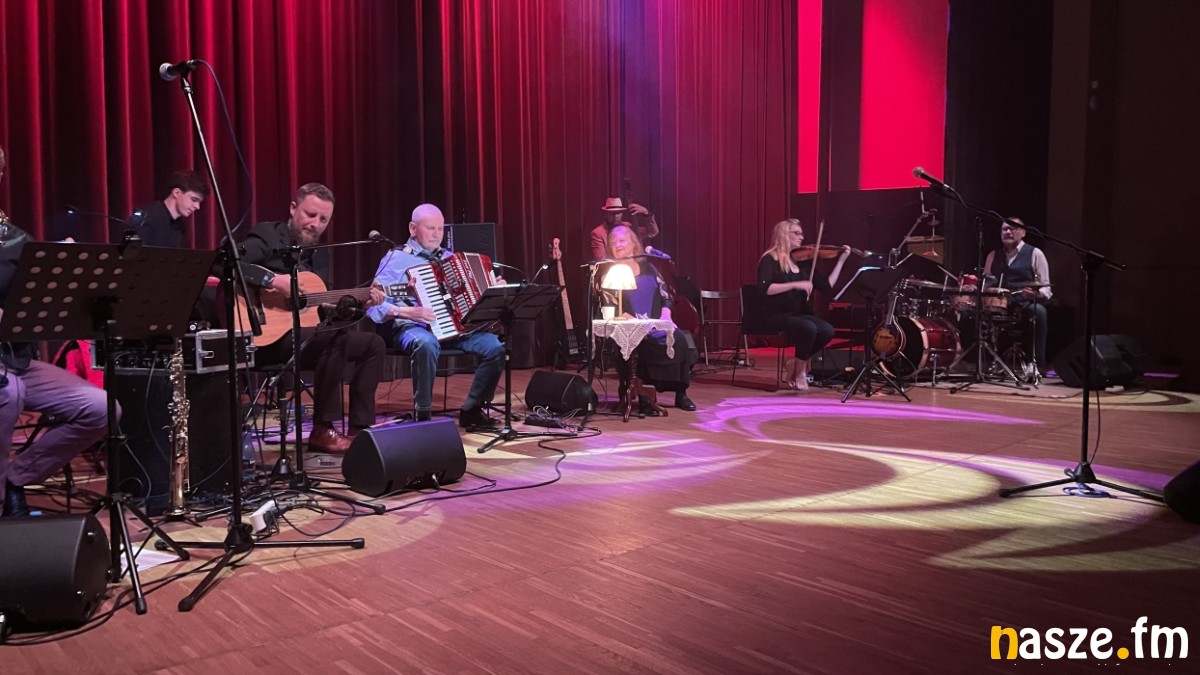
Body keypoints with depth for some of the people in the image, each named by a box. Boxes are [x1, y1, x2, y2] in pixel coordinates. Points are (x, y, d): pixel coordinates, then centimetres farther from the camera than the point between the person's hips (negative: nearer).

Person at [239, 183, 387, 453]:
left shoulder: (320, 254, 14)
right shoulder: (267, 236, -9)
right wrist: (275, 280, -29)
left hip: (308, 334, 8)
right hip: (266, 336, -8)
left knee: (373, 344, 1)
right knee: (336, 335, -33)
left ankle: (360, 427, 1)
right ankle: (322, 430, -23)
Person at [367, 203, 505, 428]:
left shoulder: (449, 257, 21)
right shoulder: (396, 259, 2)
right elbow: (374, 305, -8)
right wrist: (408, 312, -23)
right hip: (411, 327, -5)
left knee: (494, 347, -20)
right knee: (426, 344, -41)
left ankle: (472, 409, -3)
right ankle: (421, 414, -25)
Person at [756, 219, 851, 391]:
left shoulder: (803, 261, 11)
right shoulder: (770, 259, -5)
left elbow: (827, 285, 6)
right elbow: (765, 288, -21)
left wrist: (841, 260, 2)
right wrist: (796, 284, -24)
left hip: (799, 314, 6)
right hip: (776, 316, -6)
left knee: (827, 330, -22)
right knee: (808, 328, -32)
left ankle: (794, 363, -1)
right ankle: (800, 371, -7)